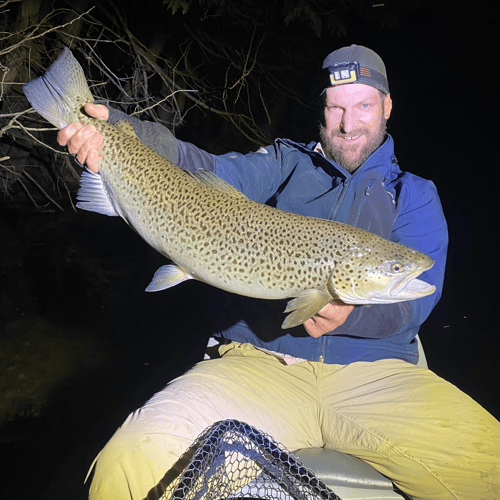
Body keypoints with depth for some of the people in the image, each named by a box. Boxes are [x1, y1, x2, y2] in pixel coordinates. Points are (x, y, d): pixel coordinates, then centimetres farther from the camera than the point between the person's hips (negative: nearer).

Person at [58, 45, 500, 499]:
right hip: (258, 358, 0)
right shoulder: (282, 165, 17)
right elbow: (211, 173, -3)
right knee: (129, 463, -24)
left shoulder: (414, 195, 15)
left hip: (374, 372, 1)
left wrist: (349, 313, -22)